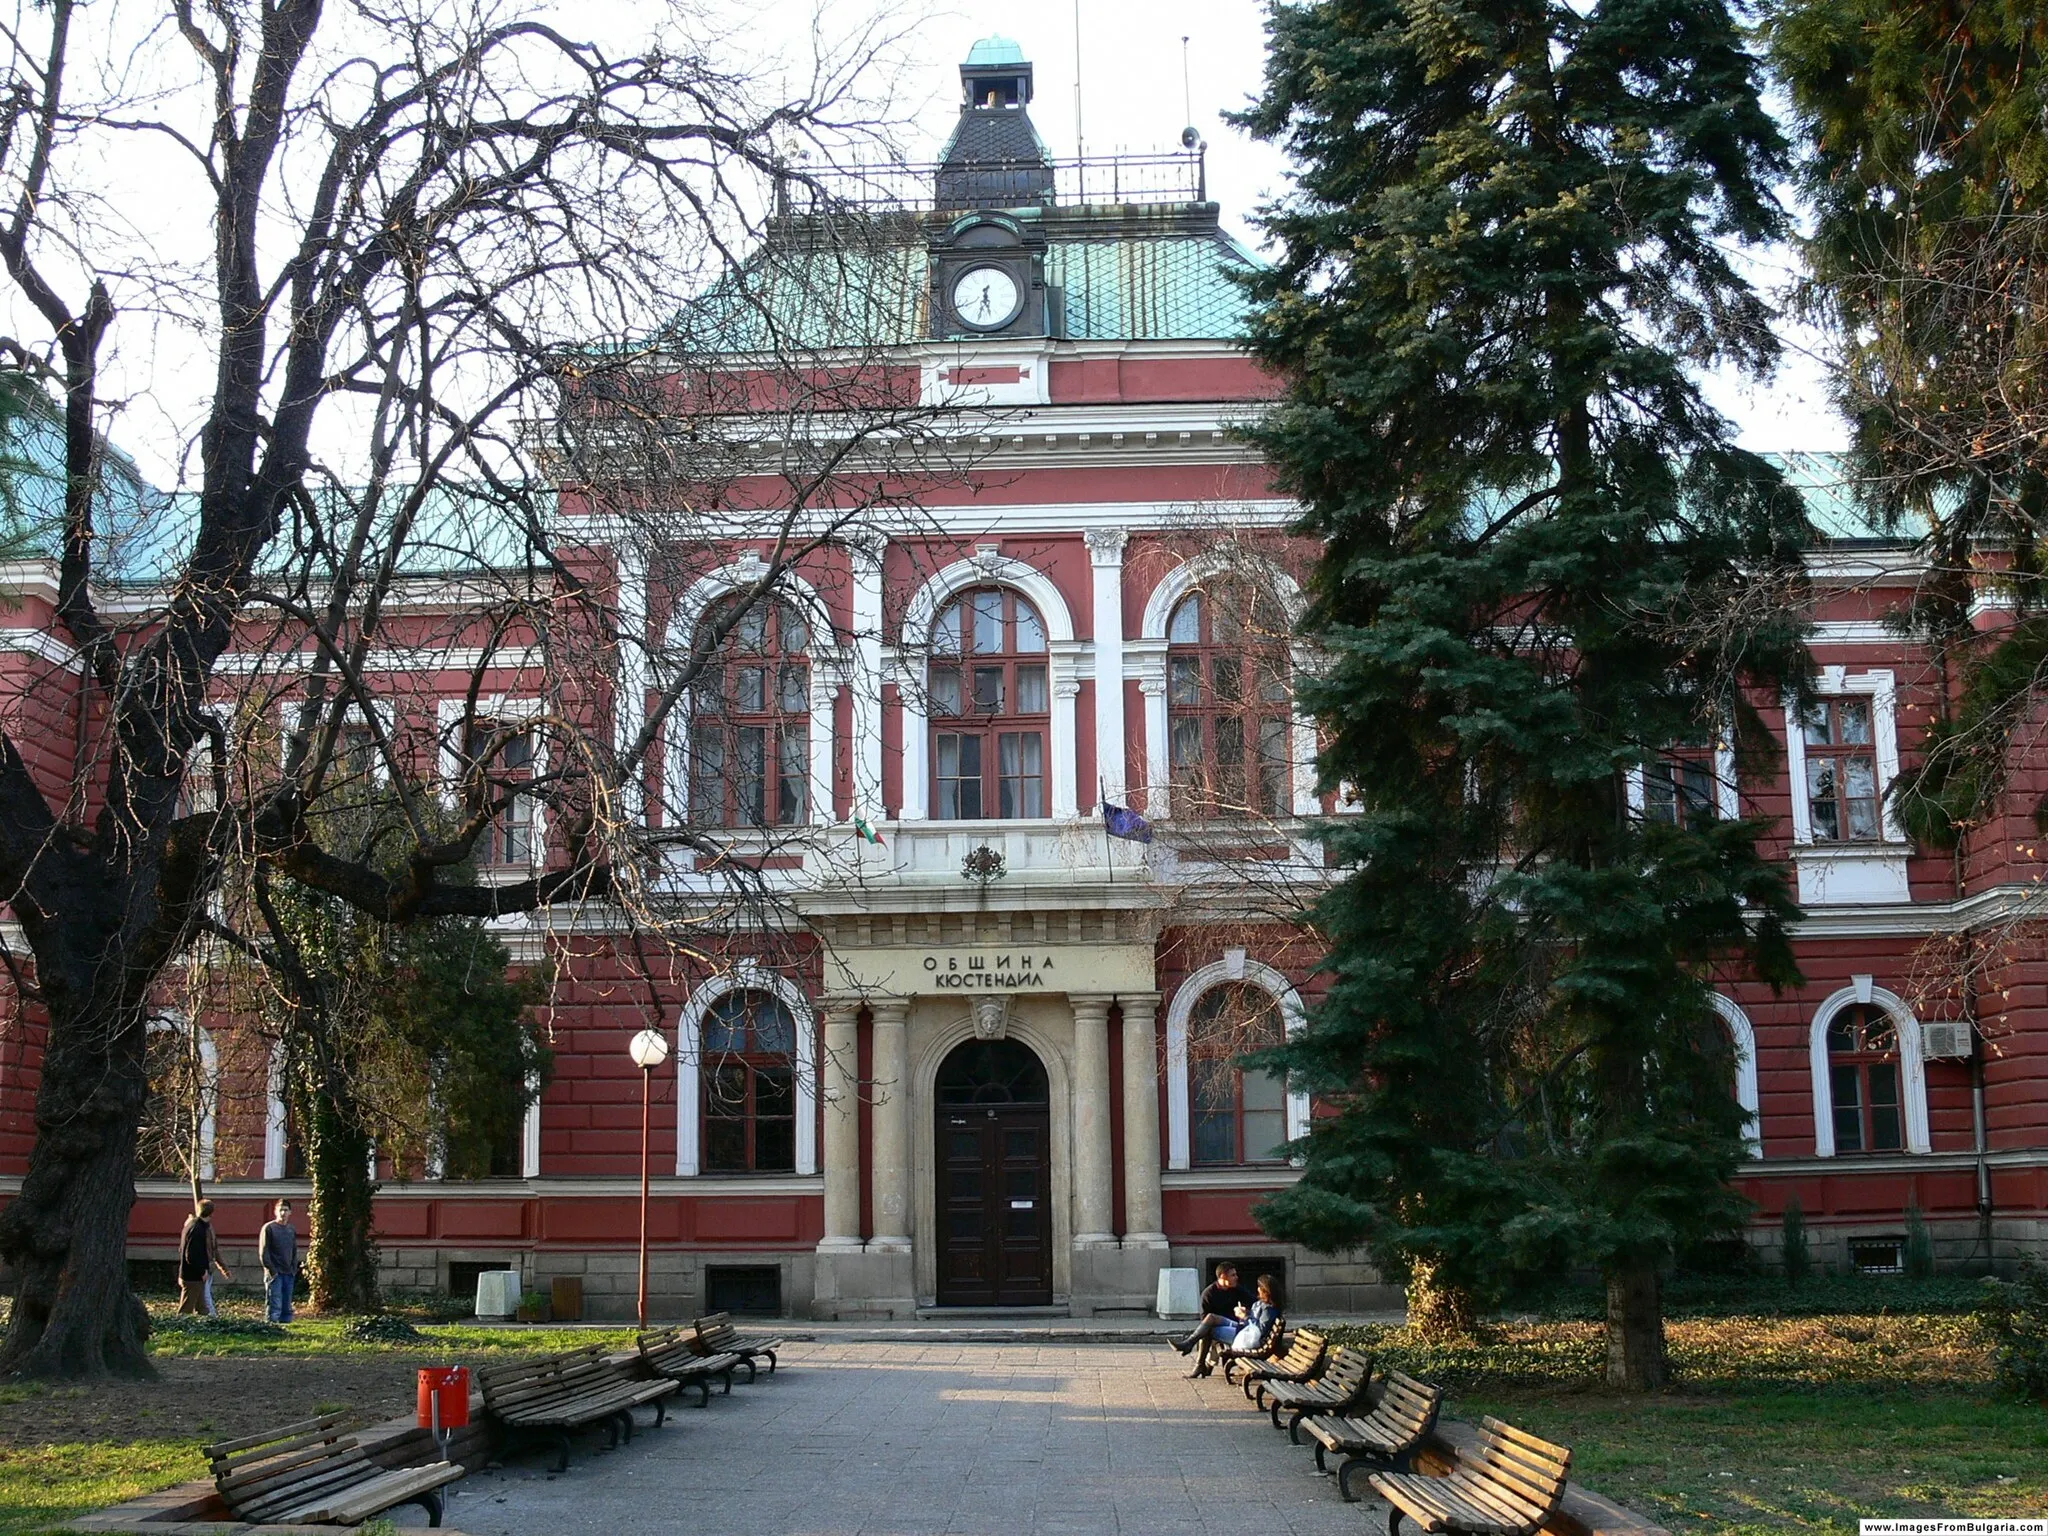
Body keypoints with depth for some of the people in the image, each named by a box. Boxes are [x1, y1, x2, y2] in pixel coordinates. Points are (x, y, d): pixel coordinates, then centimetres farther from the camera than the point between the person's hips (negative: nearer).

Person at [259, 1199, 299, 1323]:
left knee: (287, 1307, 6)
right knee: (275, 1305, -11)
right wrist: (272, 1271, -13)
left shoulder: (291, 1230, 14)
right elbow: (263, 1252, -7)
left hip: (289, 1274, 6)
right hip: (275, 1274, -5)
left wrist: (294, 1270, 6)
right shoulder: (269, 1228, -3)